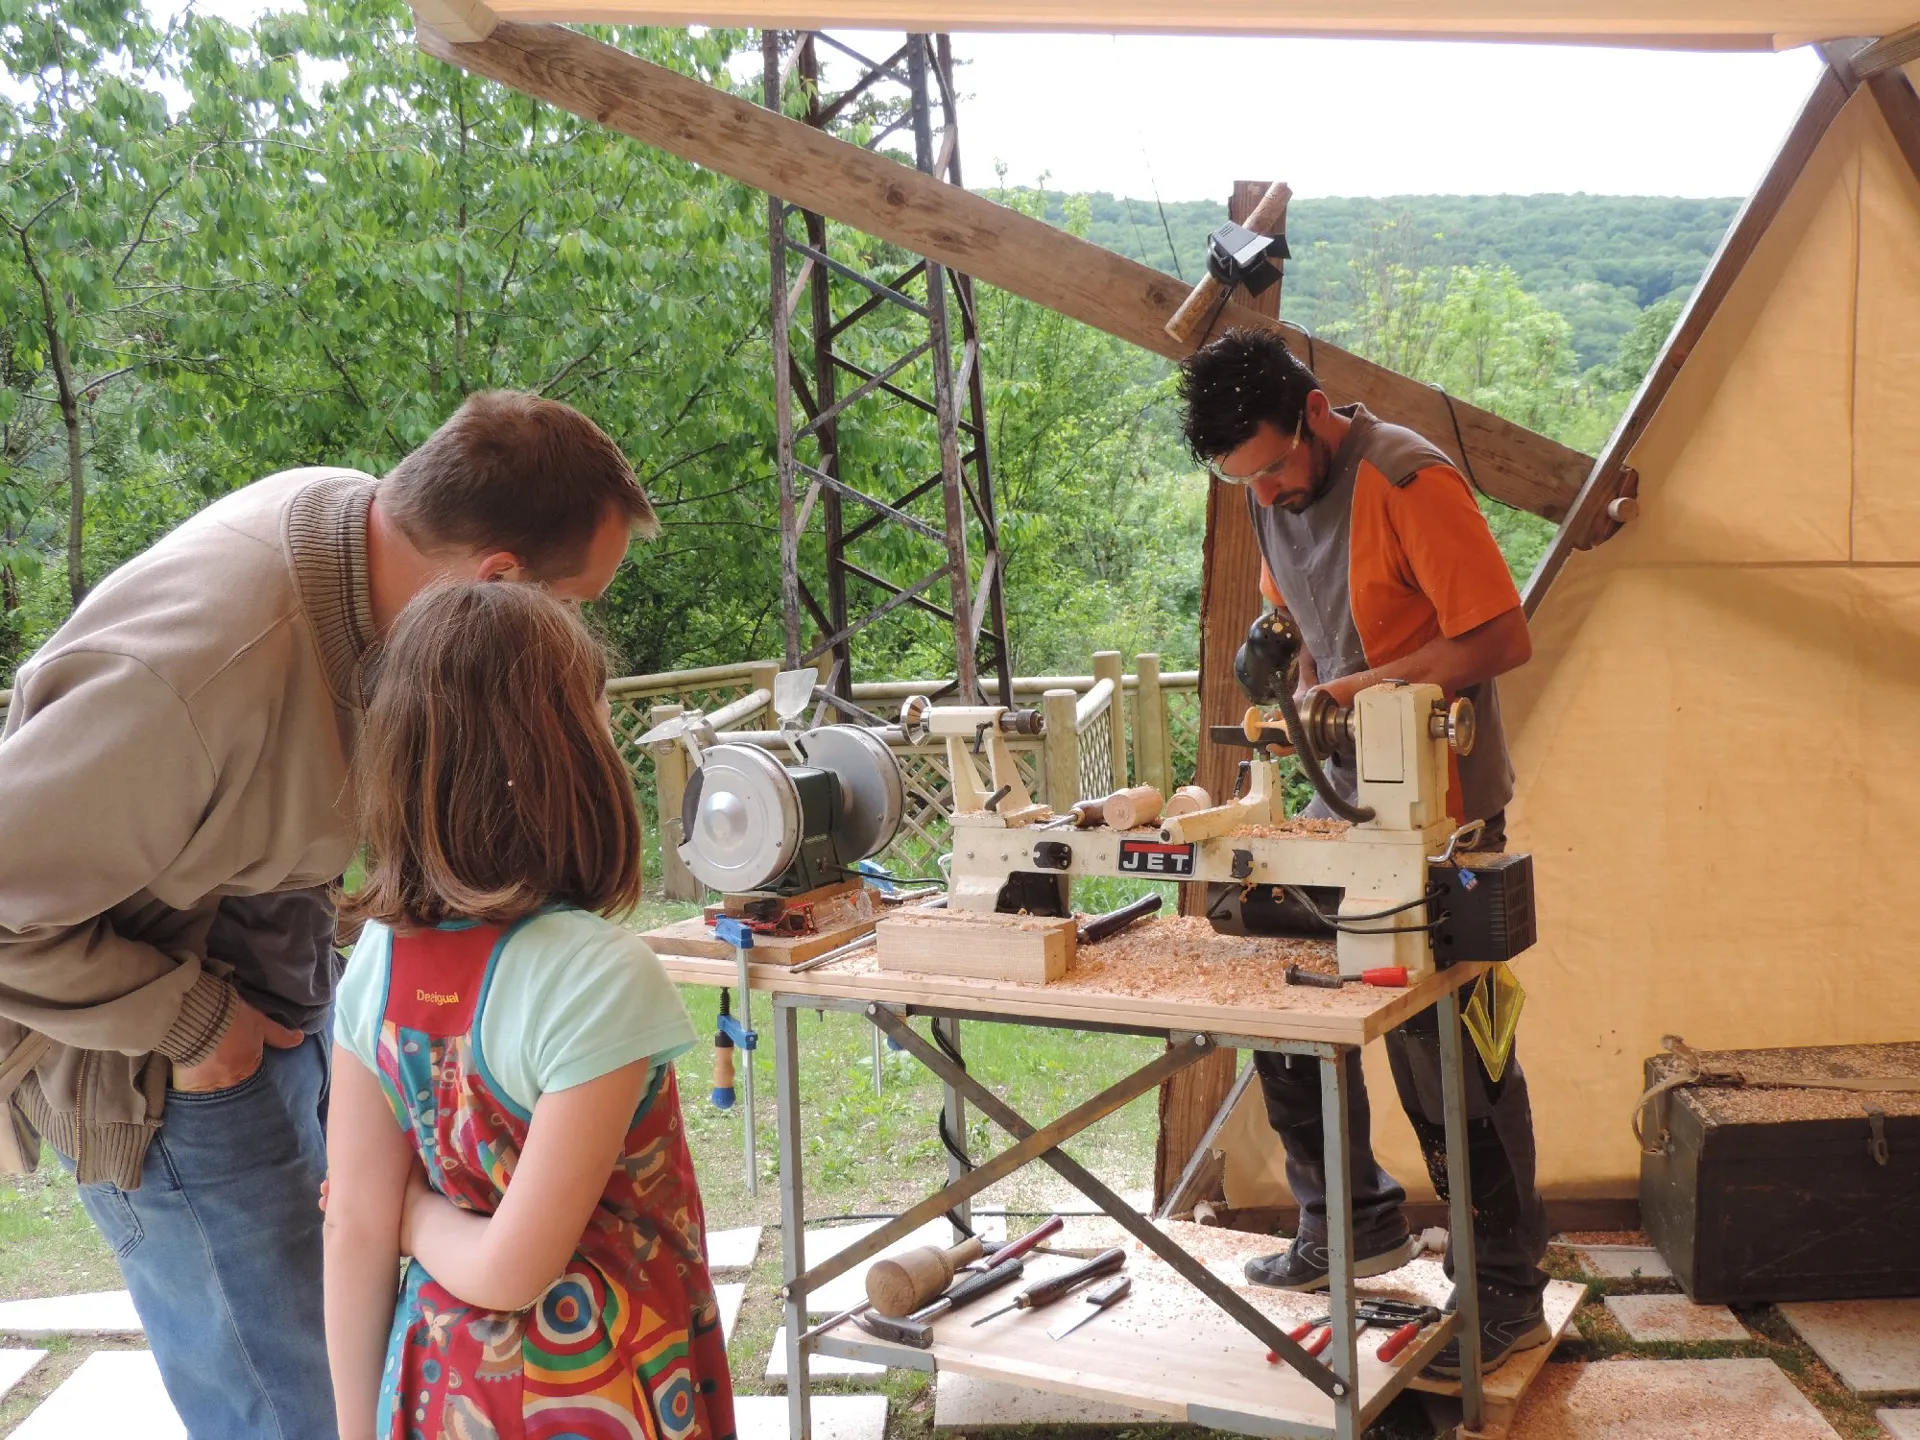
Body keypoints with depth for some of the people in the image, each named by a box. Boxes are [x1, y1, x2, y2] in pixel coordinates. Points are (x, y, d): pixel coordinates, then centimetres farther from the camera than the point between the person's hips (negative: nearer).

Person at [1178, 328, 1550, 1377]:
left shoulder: (1408, 482, -20)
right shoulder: (1270, 491, 5)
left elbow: (1502, 638, -19)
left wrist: (1366, 687, -21)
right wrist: (1296, 693, 0)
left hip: (1443, 807, -8)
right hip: (1344, 795, 8)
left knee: (1446, 1052, -2)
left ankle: (1507, 1295, 12)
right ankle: (1352, 1220, 28)